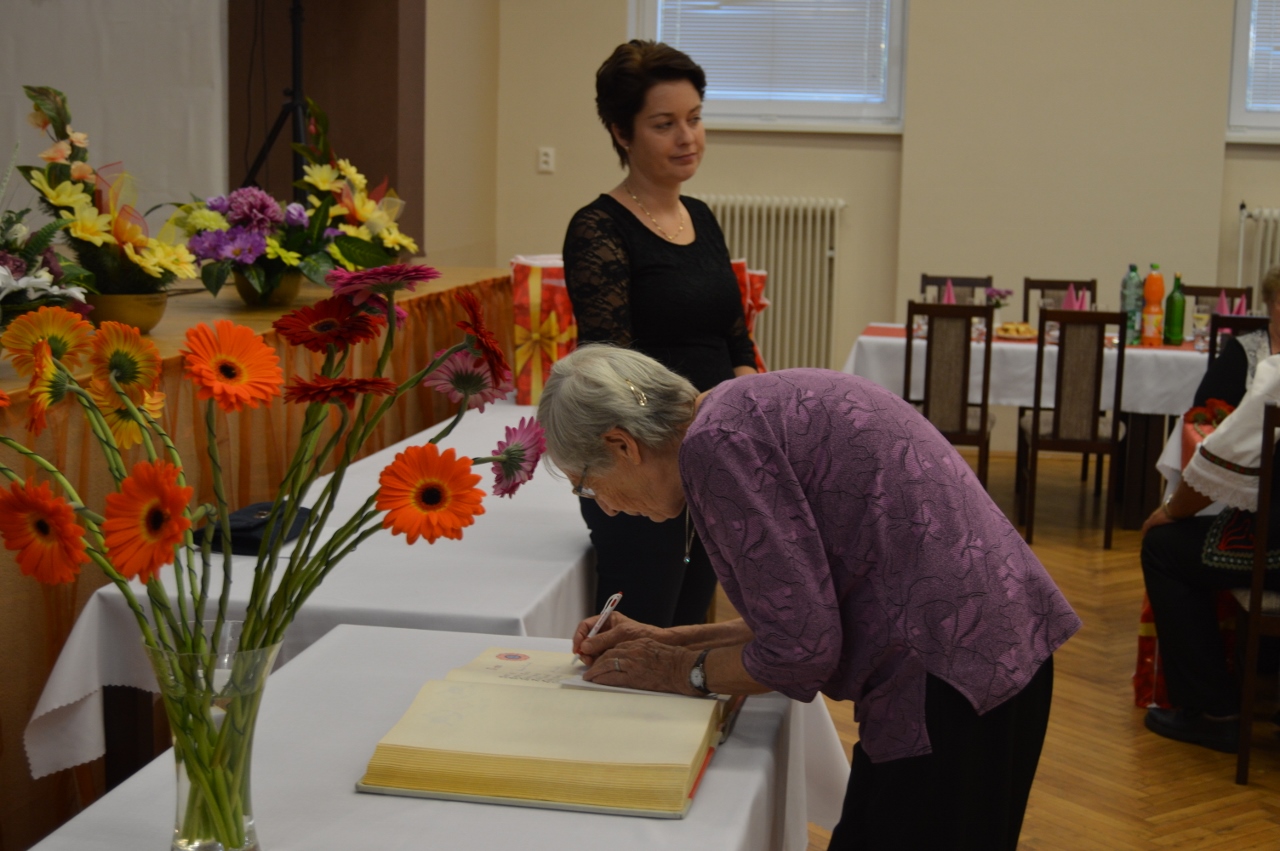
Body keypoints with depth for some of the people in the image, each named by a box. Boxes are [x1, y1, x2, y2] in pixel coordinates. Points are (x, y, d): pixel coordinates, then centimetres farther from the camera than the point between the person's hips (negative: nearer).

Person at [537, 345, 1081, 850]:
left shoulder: (715, 442, -16)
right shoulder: (747, 408, 12)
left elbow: (801, 651, -16)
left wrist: (683, 671, 0)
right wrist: (666, 641, 16)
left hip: (946, 677, -10)